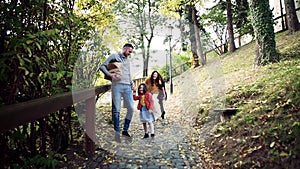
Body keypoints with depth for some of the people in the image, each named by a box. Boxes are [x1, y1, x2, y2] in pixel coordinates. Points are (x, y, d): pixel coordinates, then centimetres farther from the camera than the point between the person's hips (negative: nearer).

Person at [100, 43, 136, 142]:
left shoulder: (128, 61, 26)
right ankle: (117, 133, 5)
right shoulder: (114, 56, 8)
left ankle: (125, 130, 12)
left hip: (127, 87, 6)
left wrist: (132, 83, 12)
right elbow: (102, 66, 1)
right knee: (116, 110, -3)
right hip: (117, 85, -6)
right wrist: (109, 74, -14)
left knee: (131, 109, -1)